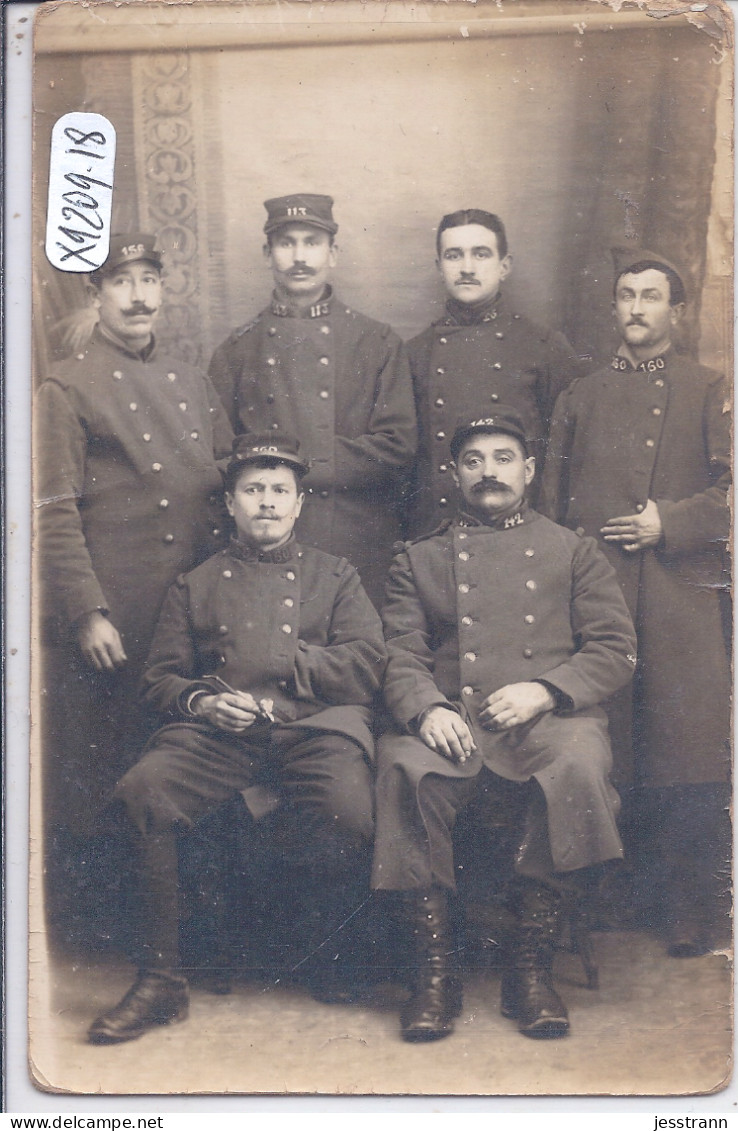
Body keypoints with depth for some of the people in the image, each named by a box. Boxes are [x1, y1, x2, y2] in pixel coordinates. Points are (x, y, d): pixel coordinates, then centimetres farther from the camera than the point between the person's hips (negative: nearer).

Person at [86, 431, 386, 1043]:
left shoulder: (336, 575, 23)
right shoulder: (197, 585, 24)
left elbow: (366, 665, 9)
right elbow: (160, 678, 17)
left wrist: (290, 662, -2)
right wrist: (199, 701, -6)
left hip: (316, 725, -1)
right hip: (218, 732, 1)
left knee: (350, 812, -34)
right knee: (141, 793, -30)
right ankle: (160, 981, -18)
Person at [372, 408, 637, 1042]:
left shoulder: (574, 551, 20)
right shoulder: (419, 559, 22)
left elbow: (616, 649, 10)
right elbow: (399, 655, 10)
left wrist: (543, 690, -9)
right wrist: (428, 709, -13)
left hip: (549, 720, 0)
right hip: (450, 723, 1)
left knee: (578, 763, -37)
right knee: (404, 769, -34)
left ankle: (532, 963, -23)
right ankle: (435, 967, -22)